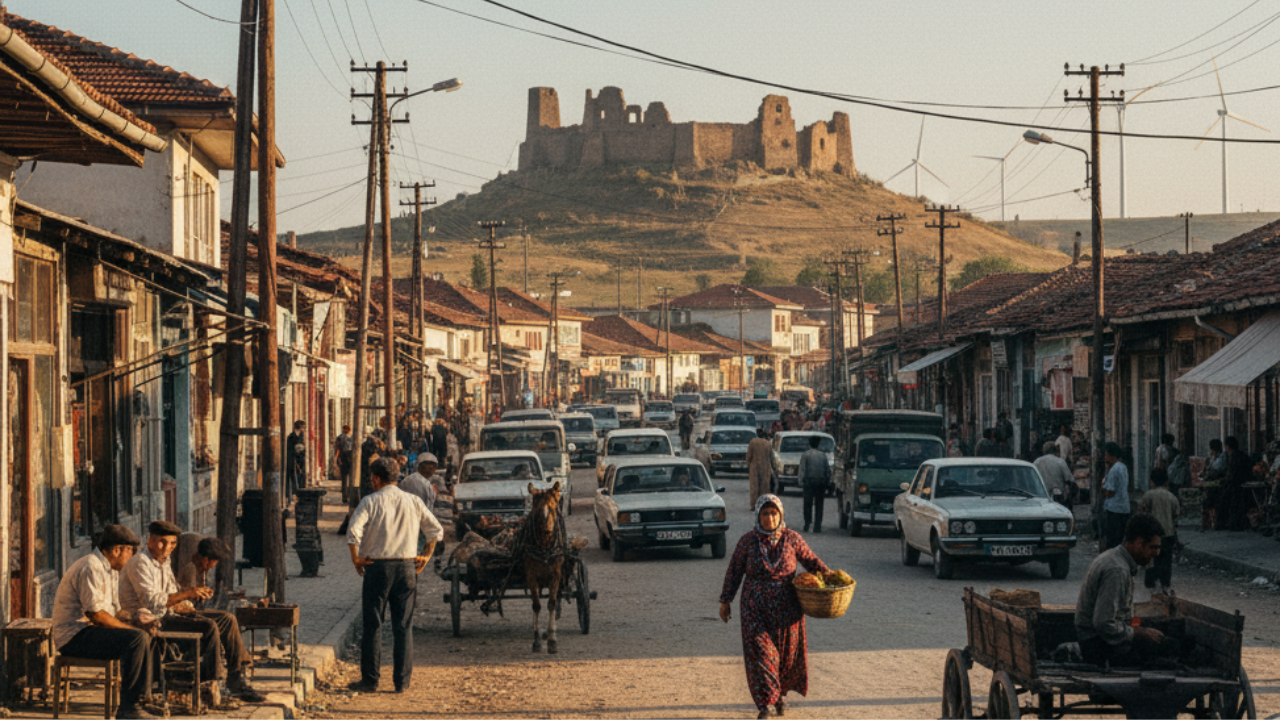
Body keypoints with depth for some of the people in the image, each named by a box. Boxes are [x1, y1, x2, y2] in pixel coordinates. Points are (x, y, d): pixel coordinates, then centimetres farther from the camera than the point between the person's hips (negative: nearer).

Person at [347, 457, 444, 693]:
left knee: (373, 625, 4)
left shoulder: (370, 502, -4)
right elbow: (436, 530, 8)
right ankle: (402, 681, 5)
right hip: (407, 567, 3)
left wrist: (356, 558, -5)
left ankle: (370, 680, 6)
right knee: (403, 627, 6)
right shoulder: (413, 502, 7)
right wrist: (426, 555, 14)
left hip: (377, 566, -3)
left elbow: (353, 530, -16)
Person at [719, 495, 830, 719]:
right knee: (760, 652, -7)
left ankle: (781, 692, 36)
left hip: (786, 607, 1)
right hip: (756, 608, -1)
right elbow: (734, 572, 4)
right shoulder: (748, 541, -2)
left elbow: (810, 560, 10)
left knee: (787, 652, 10)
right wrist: (725, 600, 5)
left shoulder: (792, 539, -1)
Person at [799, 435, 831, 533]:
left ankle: (807, 524, -3)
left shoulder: (806, 454, 1)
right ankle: (817, 527, 0)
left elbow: (802, 470, -4)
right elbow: (828, 470, 9)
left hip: (809, 482, -2)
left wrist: (801, 483, -4)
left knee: (808, 504, 3)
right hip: (821, 482, 2)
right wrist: (827, 483, 14)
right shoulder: (823, 455, 9)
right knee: (819, 505, 4)